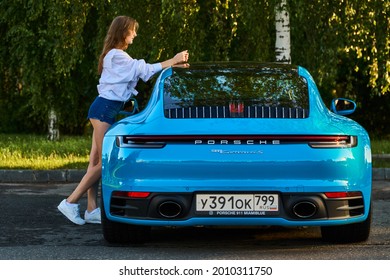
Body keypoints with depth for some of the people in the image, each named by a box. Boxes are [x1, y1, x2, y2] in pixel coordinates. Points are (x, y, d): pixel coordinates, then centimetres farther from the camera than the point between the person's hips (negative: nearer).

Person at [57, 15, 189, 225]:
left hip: (105, 109, 10)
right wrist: (173, 61, -12)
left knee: (96, 161, 5)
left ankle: (92, 210, 4)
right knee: (104, 162, -9)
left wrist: (173, 64, 6)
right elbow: (144, 70, -17)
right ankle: (70, 202, -7)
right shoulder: (117, 56, -12)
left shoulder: (116, 55, 21)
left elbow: (139, 71, 15)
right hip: (104, 109, -10)